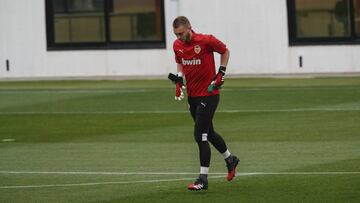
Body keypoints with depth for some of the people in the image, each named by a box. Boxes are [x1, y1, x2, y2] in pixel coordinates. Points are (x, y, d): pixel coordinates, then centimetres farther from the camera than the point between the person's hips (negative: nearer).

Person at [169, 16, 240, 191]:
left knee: (200, 135, -12)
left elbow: (225, 51, 1)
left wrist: (221, 72, -7)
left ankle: (203, 179, -9)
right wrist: (179, 79, 3)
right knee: (208, 133, 18)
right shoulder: (177, 45, 1)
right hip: (192, 96, 7)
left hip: (209, 94, -7)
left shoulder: (206, 40, -16)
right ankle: (230, 160, 41)